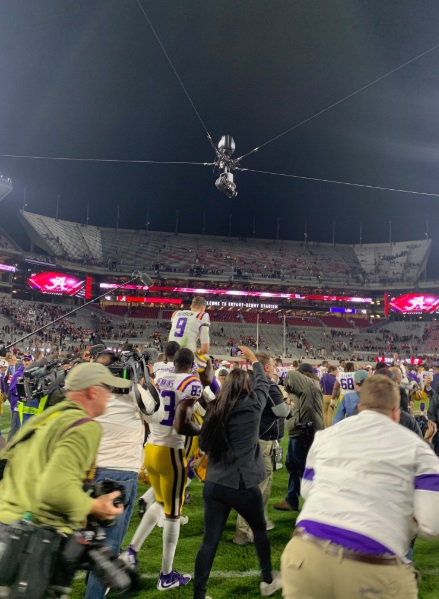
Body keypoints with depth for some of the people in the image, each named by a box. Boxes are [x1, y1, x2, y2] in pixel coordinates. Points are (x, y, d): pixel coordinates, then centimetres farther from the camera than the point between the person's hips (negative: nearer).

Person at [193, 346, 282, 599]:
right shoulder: (252, 406, -11)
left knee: (210, 541, 10)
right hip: (243, 485, -2)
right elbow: (264, 383, 9)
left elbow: (204, 444, 8)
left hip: (214, 484, 3)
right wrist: (254, 359, 23)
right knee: (260, 529, 23)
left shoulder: (214, 409, -2)